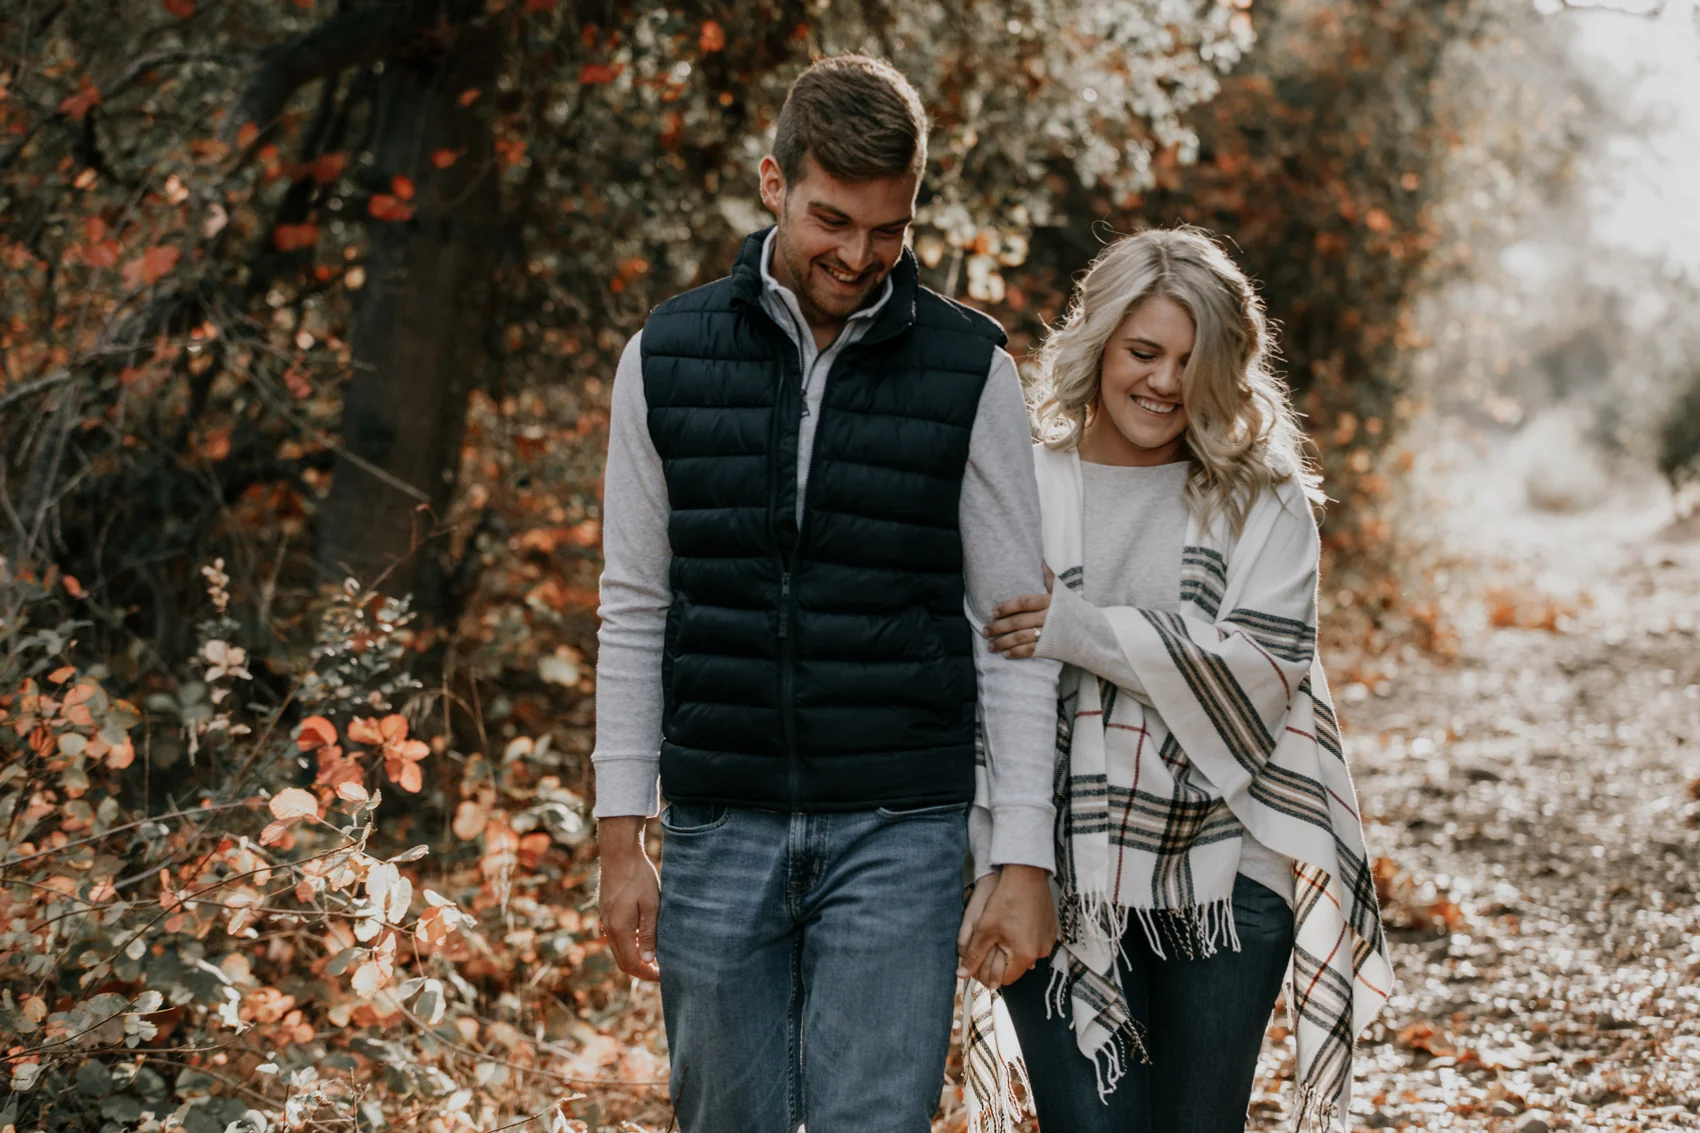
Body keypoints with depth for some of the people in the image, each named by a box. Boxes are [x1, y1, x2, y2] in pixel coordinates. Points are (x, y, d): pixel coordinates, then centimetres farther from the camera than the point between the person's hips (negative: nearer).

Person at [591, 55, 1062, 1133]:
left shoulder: (970, 369, 0)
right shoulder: (665, 358, 4)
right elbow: (635, 610, 7)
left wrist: (1025, 858, -5)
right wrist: (622, 838, 3)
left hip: (899, 835, -2)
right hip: (716, 831, 2)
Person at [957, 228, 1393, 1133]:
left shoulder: (1263, 501, 6)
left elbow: (1264, 668, -8)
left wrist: (1087, 633, -16)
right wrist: (1000, 861, -6)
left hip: (1226, 880, 1)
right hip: (1063, 880, -1)